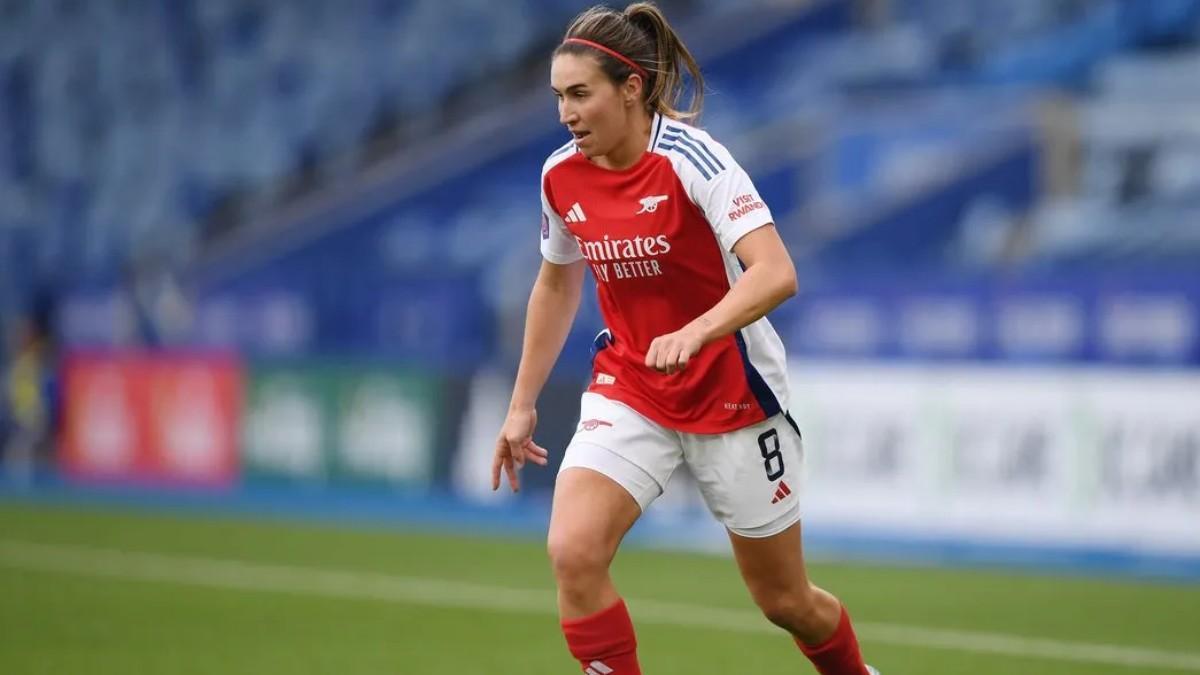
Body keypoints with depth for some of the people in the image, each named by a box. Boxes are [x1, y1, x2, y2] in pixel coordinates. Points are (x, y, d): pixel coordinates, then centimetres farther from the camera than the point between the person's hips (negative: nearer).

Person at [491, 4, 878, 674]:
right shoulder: (561, 175, -4)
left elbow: (776, 273, -33)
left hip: (732, 393, -4)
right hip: (628, 390, 4)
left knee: (784, 600, 10)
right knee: (573, 552, -22)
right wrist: (523, 405, 16)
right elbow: (556, 286, 15)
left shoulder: (690, 158, -21)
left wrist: (693, 334, -48)